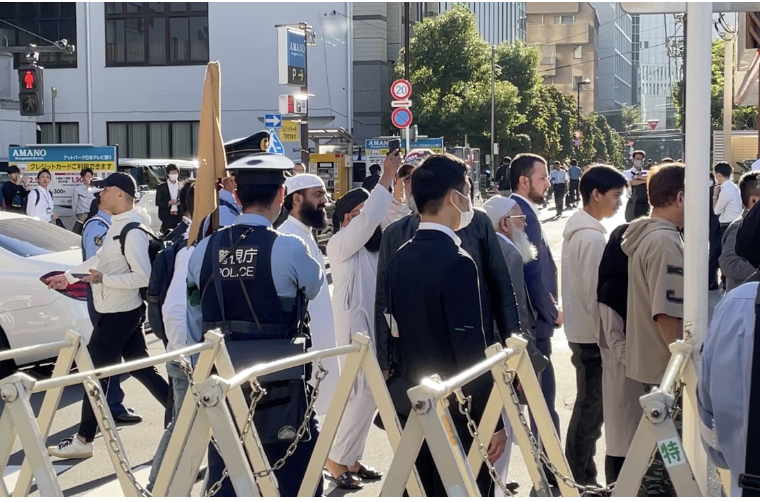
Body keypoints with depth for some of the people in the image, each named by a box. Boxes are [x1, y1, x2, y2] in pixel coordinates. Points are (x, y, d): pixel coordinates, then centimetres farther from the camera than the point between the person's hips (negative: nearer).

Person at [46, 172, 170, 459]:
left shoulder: (133, 231, -21)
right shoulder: (118, 224, 10)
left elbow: (143, 276, -26)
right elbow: (101, 259, 22)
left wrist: (103, 278, -24)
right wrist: (68, 276, 25)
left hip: (120, 314, -10)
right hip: (119, 311, 10)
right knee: (141, 368, 14)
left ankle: (83, 441, 10)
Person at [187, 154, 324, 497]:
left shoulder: (205, 249, 2)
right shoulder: (288, 248, -12)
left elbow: (194, 324, 8)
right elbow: (315, 286, 10)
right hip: (279, 384, -4)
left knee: (224, 485, 11)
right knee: (299, 483, 7)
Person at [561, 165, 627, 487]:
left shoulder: (576, 229, 10)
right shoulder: (592, 237, -20)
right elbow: (596, 294, -22)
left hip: (580, 331, 10)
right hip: (593, 335, -10)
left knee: (587, 405, 17)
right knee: (591, 408, -2)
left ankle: (579, 475, 25)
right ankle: (581, 479, 6)